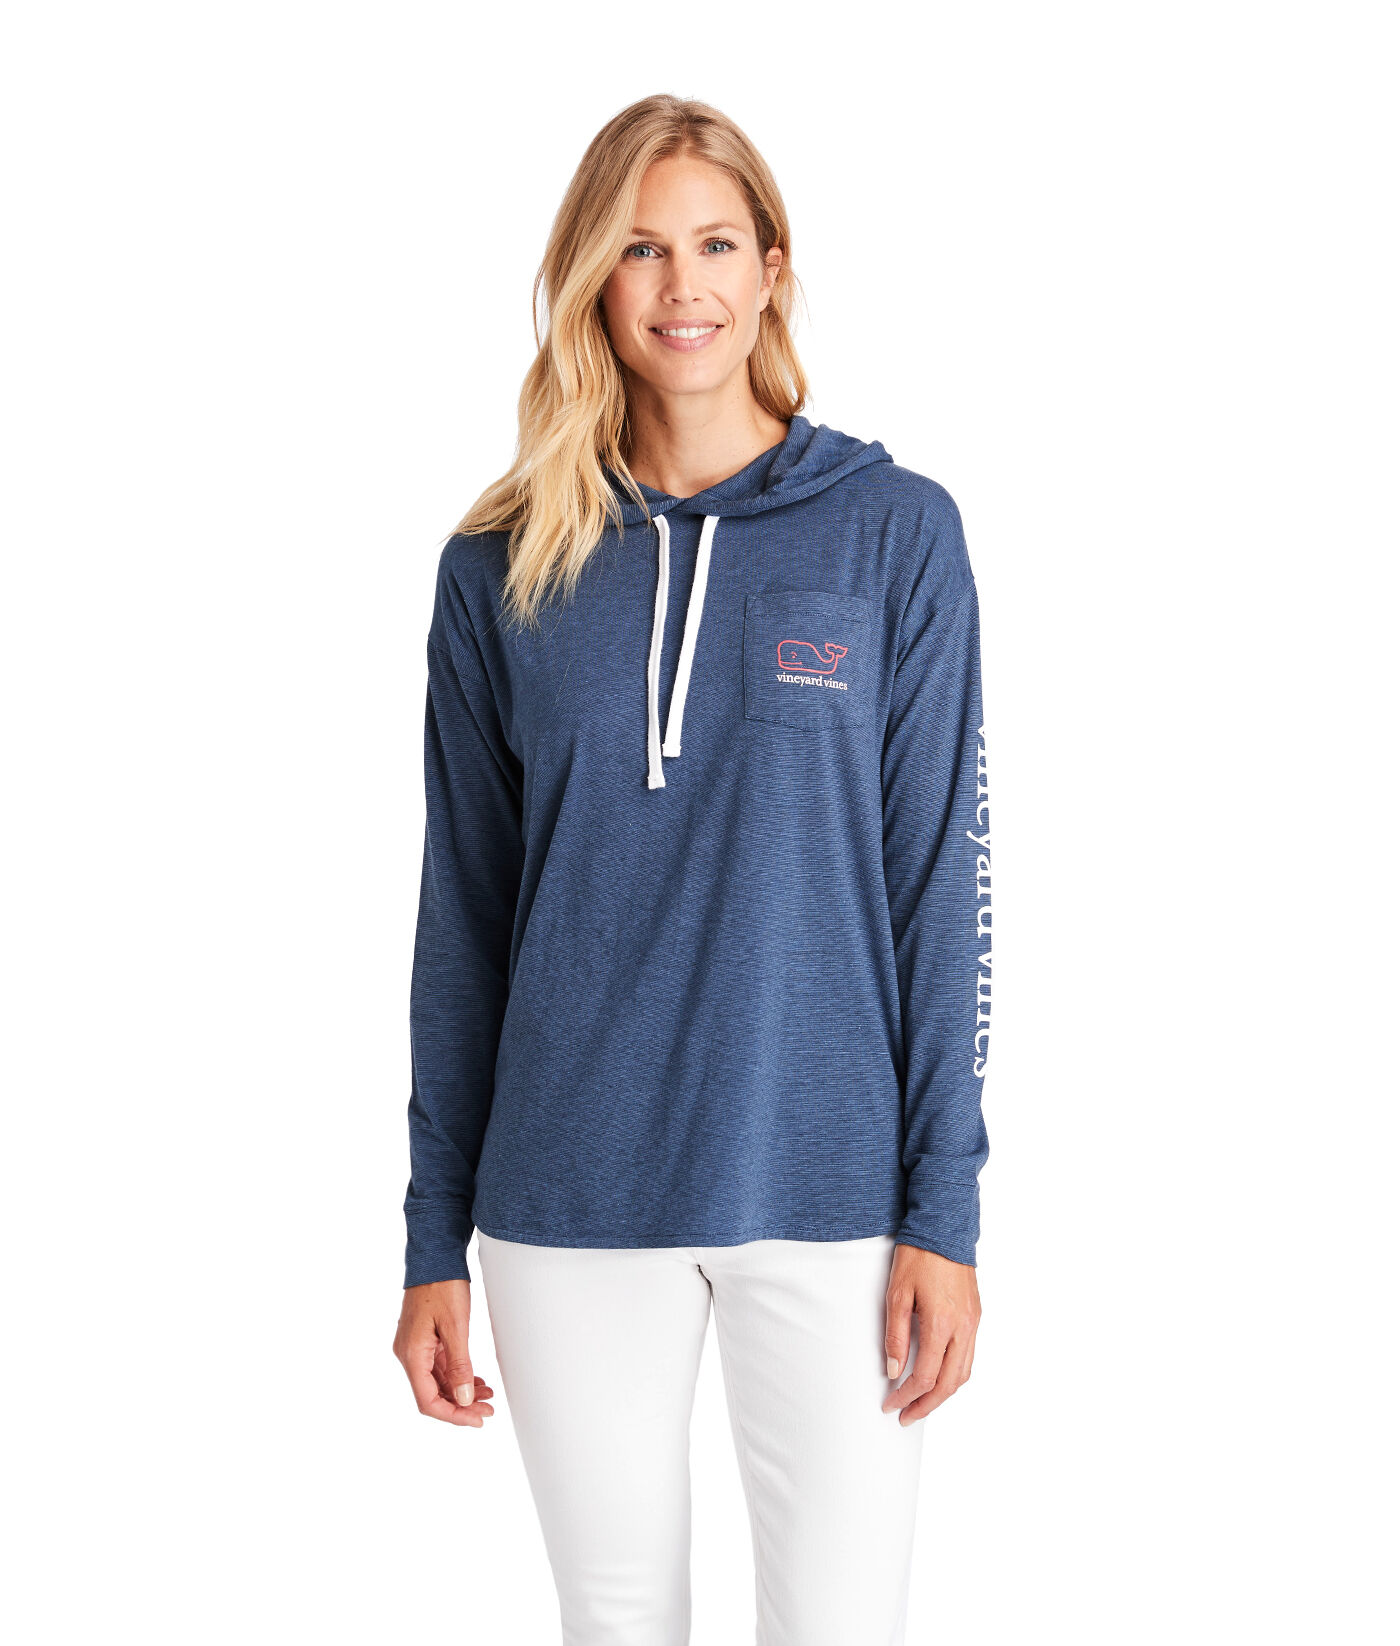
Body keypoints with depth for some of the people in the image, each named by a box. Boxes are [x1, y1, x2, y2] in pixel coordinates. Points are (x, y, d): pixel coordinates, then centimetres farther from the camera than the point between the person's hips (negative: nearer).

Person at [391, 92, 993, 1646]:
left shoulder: (894, 532, 0)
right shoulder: (503, 571, 4)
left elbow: (941, 880, -1)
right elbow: (463, 915, 6)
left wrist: (943, 1208, -5)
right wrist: (435, 1240, 5)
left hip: (828, 1187, -1)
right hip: (574, 1203, 1)